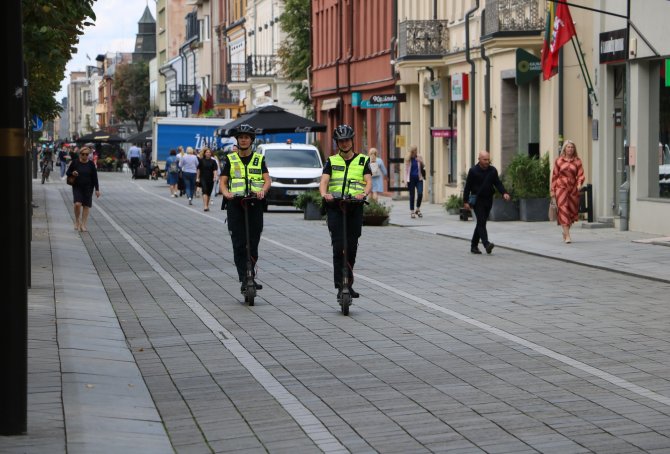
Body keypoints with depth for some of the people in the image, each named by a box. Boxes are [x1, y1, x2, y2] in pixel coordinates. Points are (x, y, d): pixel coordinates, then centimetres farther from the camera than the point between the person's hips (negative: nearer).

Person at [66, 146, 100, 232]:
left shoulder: (91, 164, -1)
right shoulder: (75, 162, -3)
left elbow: (95, 177, 2)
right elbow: (67, 173, 6)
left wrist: (97, 189, -1)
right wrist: (72, 173, -17)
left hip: (88, 187, 1)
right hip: (77, 187, -1)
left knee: (86, 206, 2)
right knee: (77, 204, -17)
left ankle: (83, 224, 10)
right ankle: (77, 221, 6)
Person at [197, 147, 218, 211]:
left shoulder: (213, 161, 4)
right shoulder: (201, 161, 3)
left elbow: (215, 170, -4)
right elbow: (199, 169, 9)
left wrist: (215, 176, -19)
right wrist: (197, 178, 6)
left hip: (210, 179, 2)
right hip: (203, 179, -2)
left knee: (209, 193, 10)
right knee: (205, 191, -15)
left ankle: (207, 205, 25)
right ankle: (205, 206, -23)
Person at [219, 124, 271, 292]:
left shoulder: (259, 159, 12)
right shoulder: (229, 159, 11)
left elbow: (267, 180, 2)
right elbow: (222, 181, 4)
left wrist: (263, 191, -20)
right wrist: (226, 193, -17)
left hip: (255, 203, 1)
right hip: (235, 204, -1)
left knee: (253, 244, 0)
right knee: (239, 244, -8)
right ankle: (244, 279, -10)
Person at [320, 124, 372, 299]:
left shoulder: (363, 160, 10)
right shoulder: (332, 161, 12)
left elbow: (368, 182, -3)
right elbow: (324, 181, -2)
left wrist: (363, 193, -25)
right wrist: (324, 194, -24)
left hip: (355, 207, 1)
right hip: (335, 206, -1)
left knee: (352, 247, 4)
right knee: (339, 245, -11)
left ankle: (348, 284, 16)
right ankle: (340, 285, -11)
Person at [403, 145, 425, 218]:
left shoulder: (419, 158, 5)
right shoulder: (408, 159, 0)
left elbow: (423, 167, 15)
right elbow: (406, 169, 3)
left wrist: (421, 162, -8)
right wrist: (406, 180, -4)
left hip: (418, 178, 1)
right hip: (411, 179, -1)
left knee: (420, 194, -11)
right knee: (412, 195, 2)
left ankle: (418, 209, 9)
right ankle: (412, 211, 10)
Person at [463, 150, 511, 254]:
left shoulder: (492, 170, 6)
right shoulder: (473, 171, -6)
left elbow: (498, 183, 5)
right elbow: (467, 187, -4)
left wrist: (504, 193, -14)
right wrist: (466, 201, -8)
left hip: (488, 200, 5)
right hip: (477, 200, -5)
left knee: (481, 223, 10)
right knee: (481, 222, -16)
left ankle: (474, 246, 19)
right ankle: (486, 244, -27)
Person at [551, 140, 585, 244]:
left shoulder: (577, 161, 7)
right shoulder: (559, 160, 5)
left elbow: (581, 175, 2)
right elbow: (554, 175, 7)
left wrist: (579, 184, -19)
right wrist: (553, 190, 4)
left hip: (573, 188, 2)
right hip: (561, 187, -2)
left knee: (572, 210, 8)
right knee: (563, 210, -13)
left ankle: (565, 231, 31)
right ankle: (567, 235, -16)